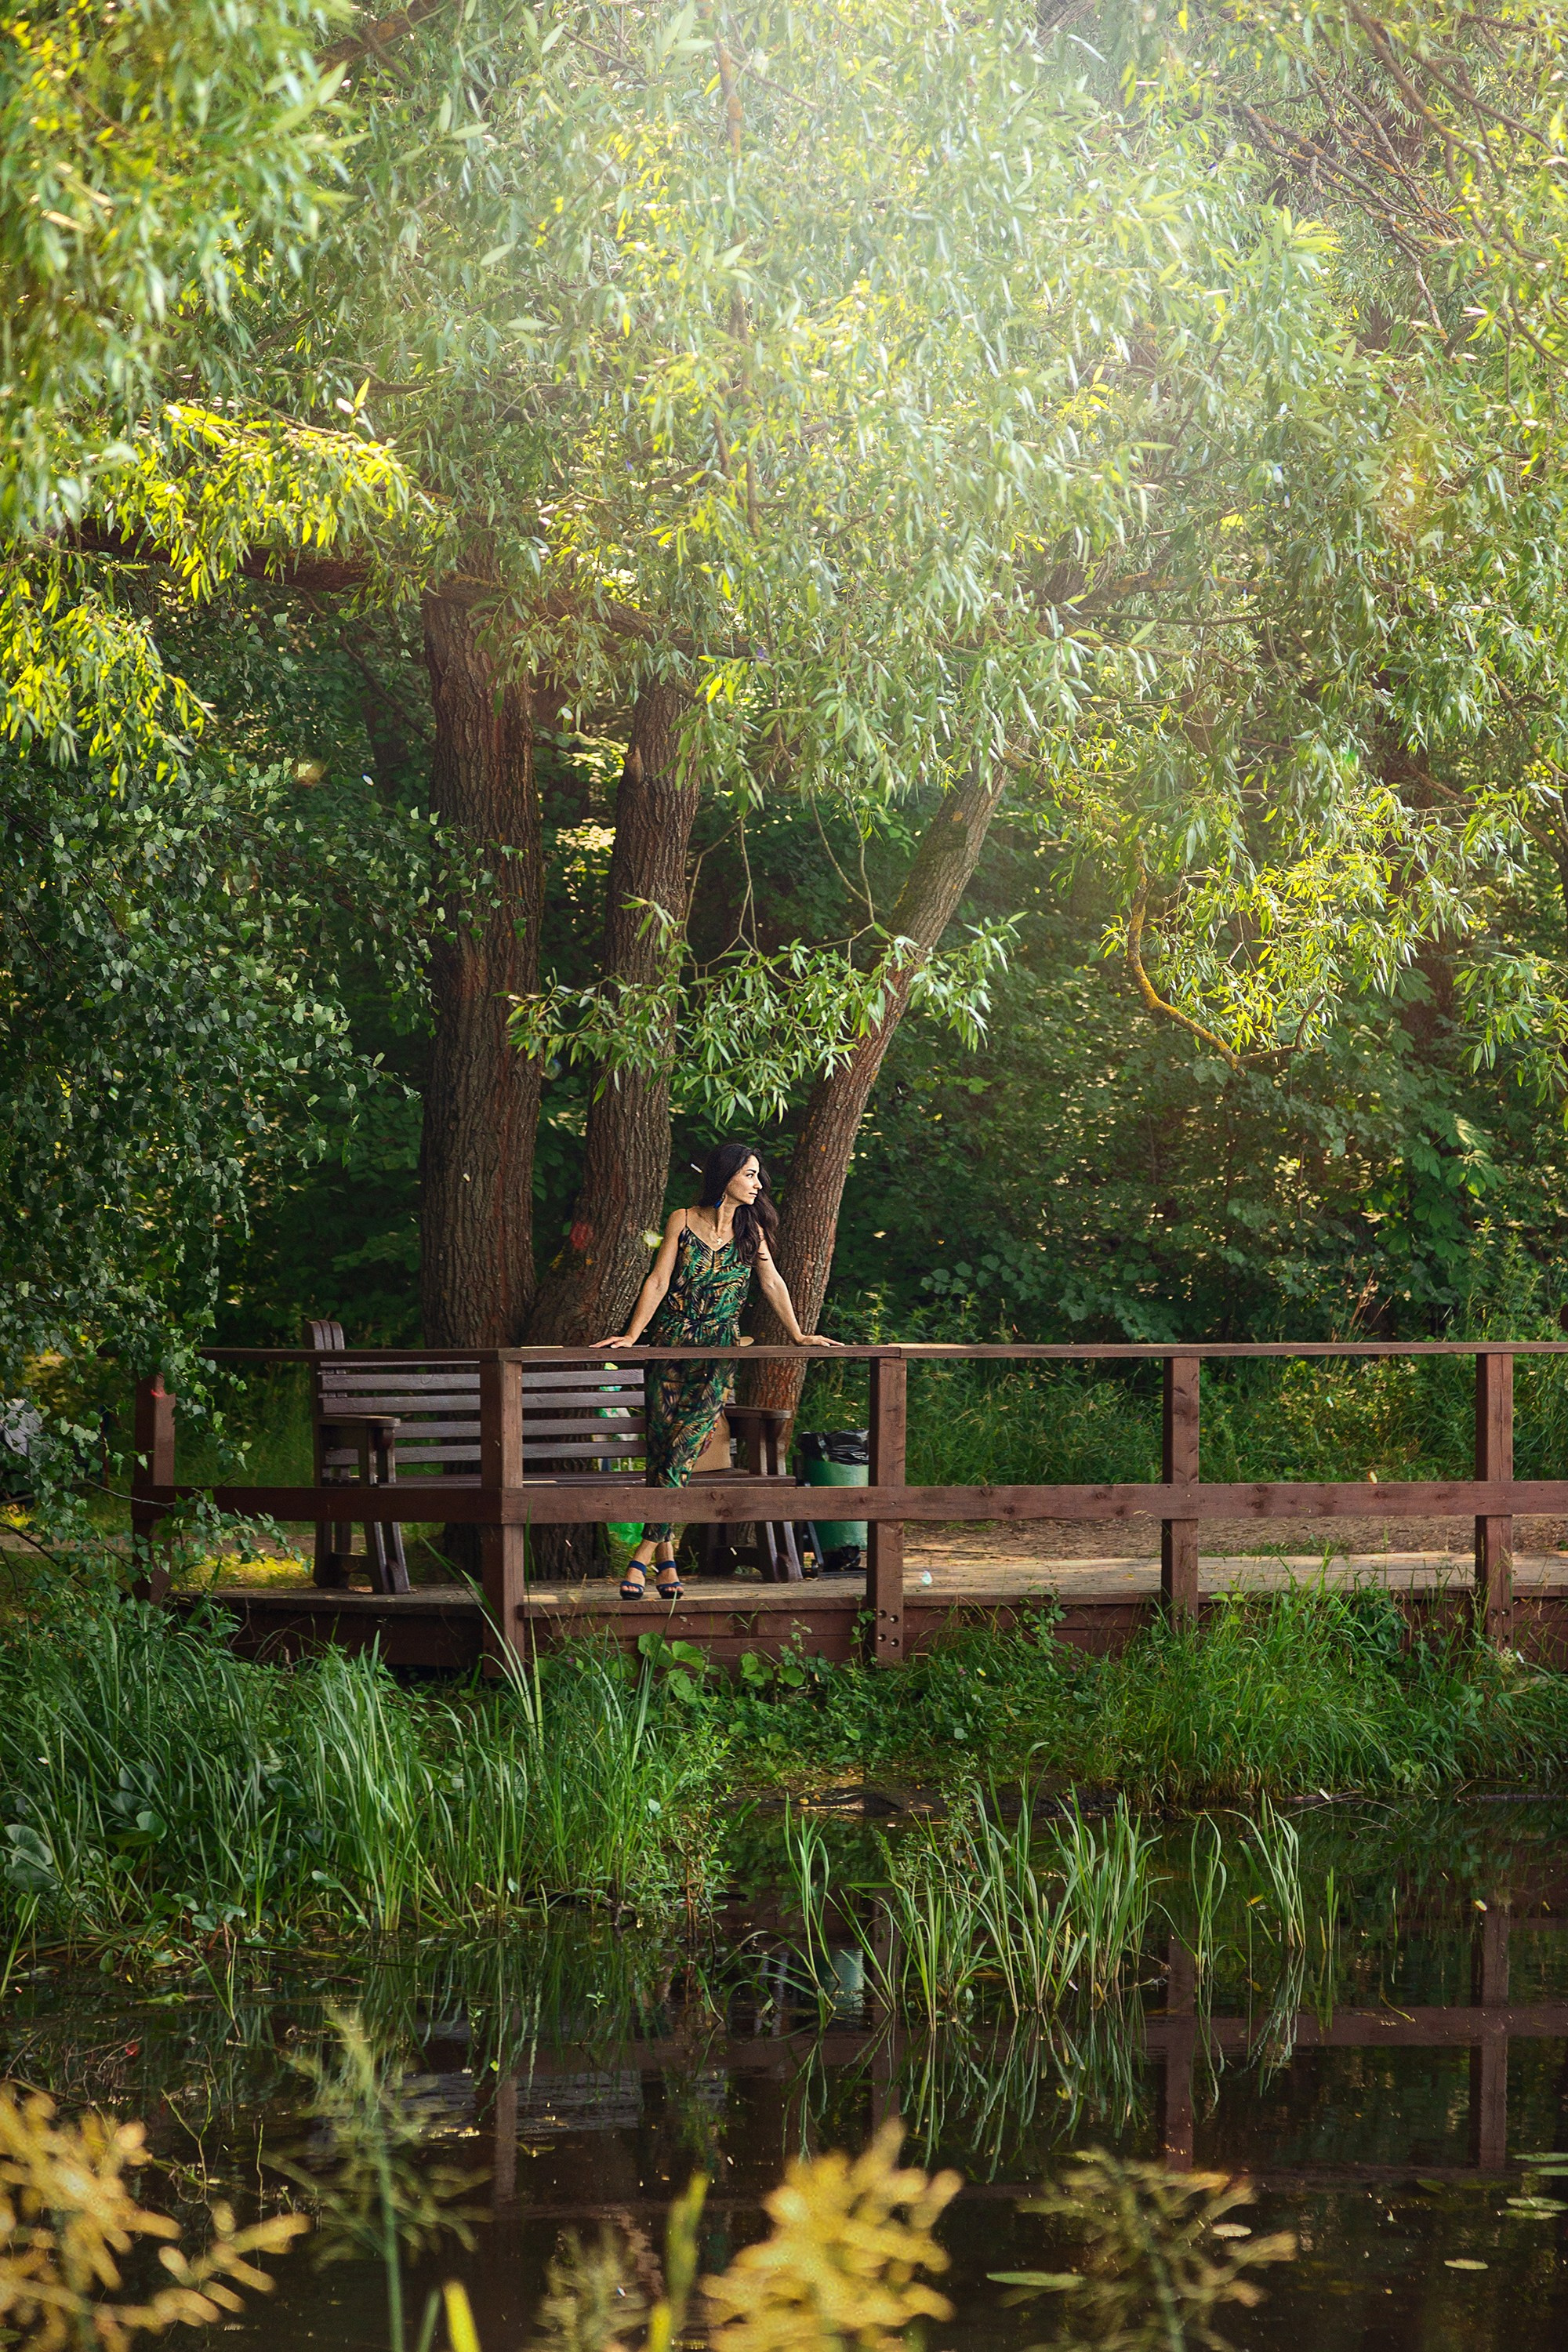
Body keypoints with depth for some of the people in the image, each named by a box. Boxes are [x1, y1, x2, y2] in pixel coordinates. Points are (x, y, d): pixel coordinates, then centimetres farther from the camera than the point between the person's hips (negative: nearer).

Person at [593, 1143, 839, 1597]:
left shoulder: (751, 1228, 9)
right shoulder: (683, 1221, 4)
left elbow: (772, 1283, 13)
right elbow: (658, 1281, 0)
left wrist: (797, 1335, 8)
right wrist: (632, 1335, -9)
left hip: (720, 1354, 0)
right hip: (672, 1345, 0)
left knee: (683, 1449, -14)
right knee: (662, 1448, -3)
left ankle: (646, 1553, -13)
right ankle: (665, 1556, 3)